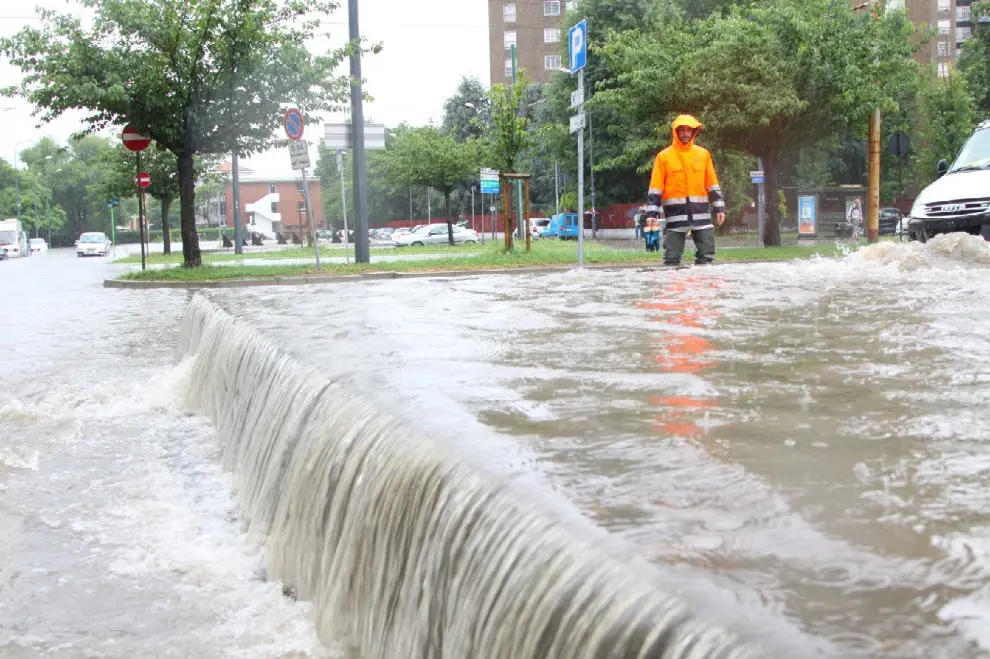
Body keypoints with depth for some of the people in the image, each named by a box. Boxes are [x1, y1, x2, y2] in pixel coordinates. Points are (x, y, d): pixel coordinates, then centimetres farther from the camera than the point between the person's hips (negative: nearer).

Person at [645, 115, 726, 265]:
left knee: (707, 254, 3)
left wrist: (719, 208, 7)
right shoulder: (664, 156, 2)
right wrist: (652, 213, -7)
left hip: (700, 212, 3)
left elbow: (712, 185, 13)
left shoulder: (703, 154, 10)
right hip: (675, 213, -3)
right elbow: (655, 188, 0)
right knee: (672, 257, -1)